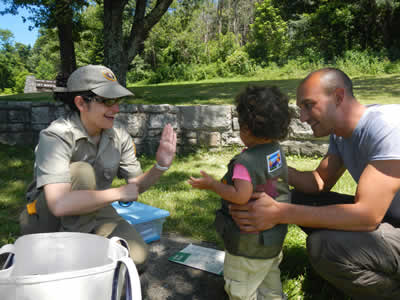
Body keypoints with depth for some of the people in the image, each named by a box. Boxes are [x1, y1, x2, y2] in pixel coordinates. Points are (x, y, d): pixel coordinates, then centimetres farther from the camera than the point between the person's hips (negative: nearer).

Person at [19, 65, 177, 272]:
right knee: (82, 172, -32)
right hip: (47, 219, -4)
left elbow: (136, 185, 0)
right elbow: (60, 204, -40)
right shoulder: (56, 136, -26)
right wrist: (119, 193, -29)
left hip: (92, 212, 5)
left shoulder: (119, 136, -8)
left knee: (137, 257, -17)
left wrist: (160, 166, -21)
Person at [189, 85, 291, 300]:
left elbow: (241, 196, -34)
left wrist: (212, 184, -22)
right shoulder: (277, 152, -2)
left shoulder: (245, 161, -28)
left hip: (248, 244, -9)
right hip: (274, 239, 9)